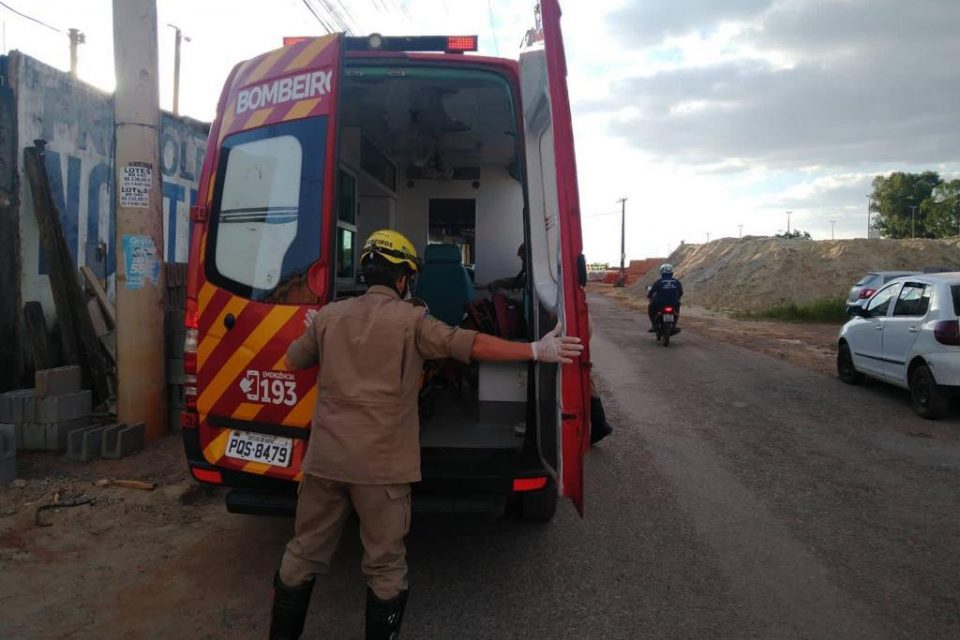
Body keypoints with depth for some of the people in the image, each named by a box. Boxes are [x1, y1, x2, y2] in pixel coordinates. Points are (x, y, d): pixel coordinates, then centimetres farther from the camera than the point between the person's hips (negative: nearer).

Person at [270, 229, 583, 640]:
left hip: (325, 457, 5)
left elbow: (293, 361, 20)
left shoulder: (329, 315, 7)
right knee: (385, 567, 11)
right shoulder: (411, 319, -6)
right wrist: (538, 350, -7)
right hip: (380, 463, -4)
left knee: (303, 556, 18)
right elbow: (470, 345, -12)